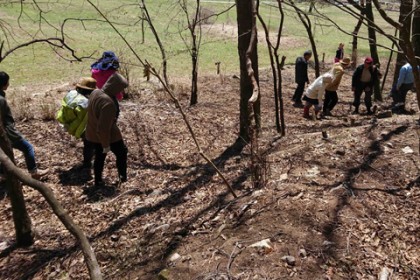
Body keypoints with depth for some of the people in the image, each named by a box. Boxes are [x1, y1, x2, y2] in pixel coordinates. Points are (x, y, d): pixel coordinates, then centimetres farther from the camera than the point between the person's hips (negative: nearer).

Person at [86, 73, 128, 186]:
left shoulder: (95, 92, -7)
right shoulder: (108, 103, -35)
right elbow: (104, 128, -32)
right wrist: (106, 144, -20)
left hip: (92, 134, 8)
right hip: (108, 135, -7)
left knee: (99, 157, 25)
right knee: (121, 153, 20)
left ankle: (98, 180, 39)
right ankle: (123, 176, 36)